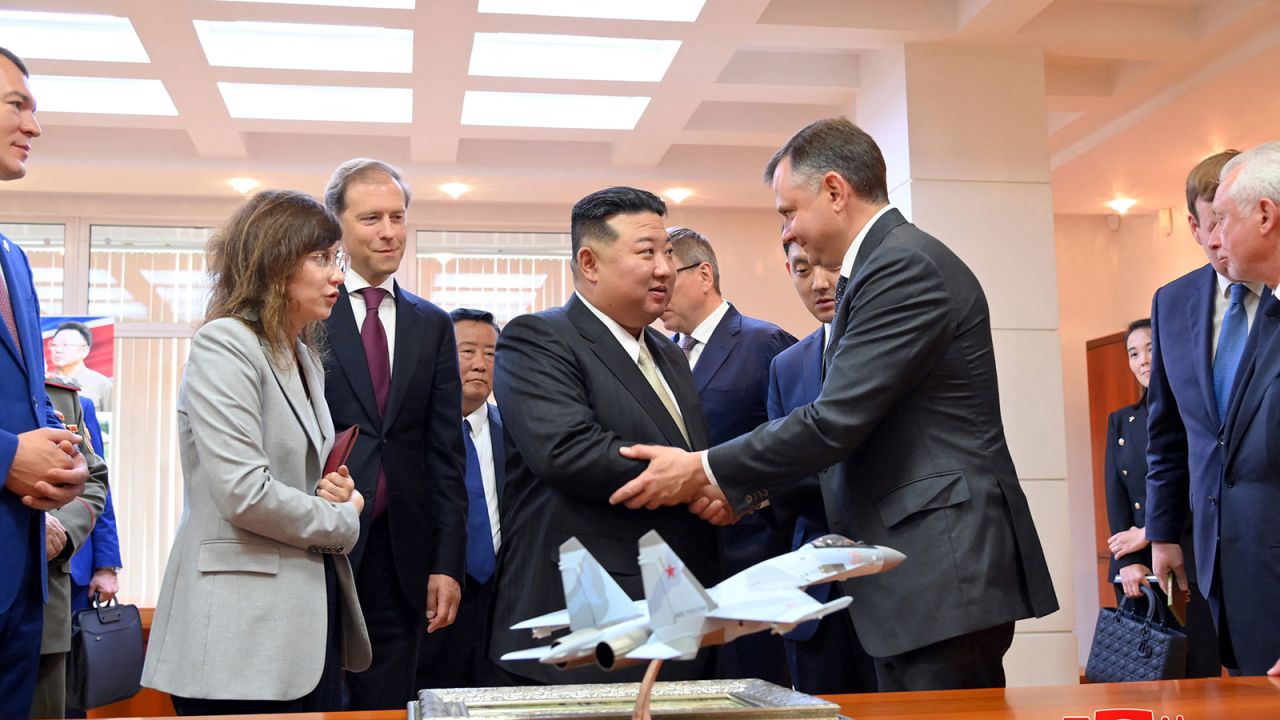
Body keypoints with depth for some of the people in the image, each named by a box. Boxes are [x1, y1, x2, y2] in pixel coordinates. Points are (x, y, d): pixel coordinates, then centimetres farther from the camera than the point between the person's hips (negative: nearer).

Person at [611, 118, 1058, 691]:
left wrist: (705, 471, -10)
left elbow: (836, 421, -19)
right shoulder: (894, 262, 17)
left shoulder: (904, 266, -14)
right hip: (918, 571, 10)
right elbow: (856, 428, 18)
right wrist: (749, 489, 11)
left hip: (944, 571, -10)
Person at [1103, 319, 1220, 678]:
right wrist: (1129, 562, -8)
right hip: (1137, 567, 4)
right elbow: (1115, 495, 6)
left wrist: (1148, 533, -11)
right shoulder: (1120, 421, 16)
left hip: (1194, 562, -3)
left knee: (1201, 672, -5)